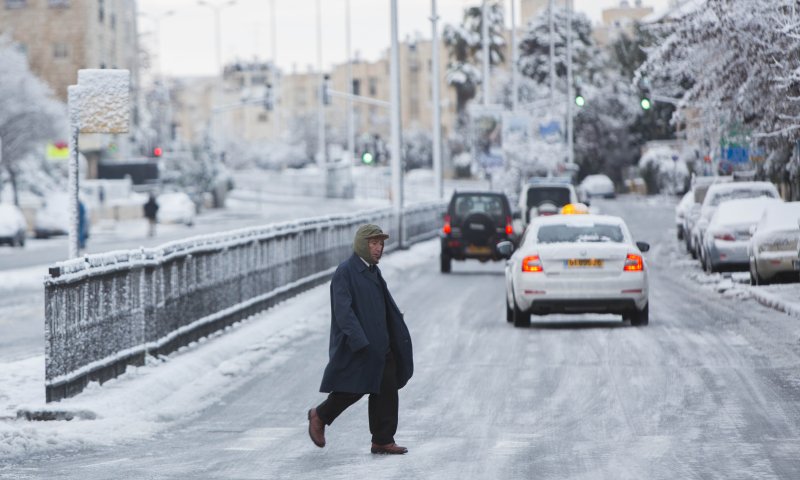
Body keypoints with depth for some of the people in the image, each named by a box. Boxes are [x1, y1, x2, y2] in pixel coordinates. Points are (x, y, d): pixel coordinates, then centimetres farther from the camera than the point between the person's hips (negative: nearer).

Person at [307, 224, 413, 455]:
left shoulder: (374, 272, 14)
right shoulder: (345, 272, -13)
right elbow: (343, 310, -21)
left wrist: (398, 338, 16)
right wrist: (359, 341, -27)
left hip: (379, 345, 8)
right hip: (355, 345, -8)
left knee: (386, 390, 3)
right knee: (353, 389, -4)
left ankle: (383, 441, 7)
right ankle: (319, 416, 20)